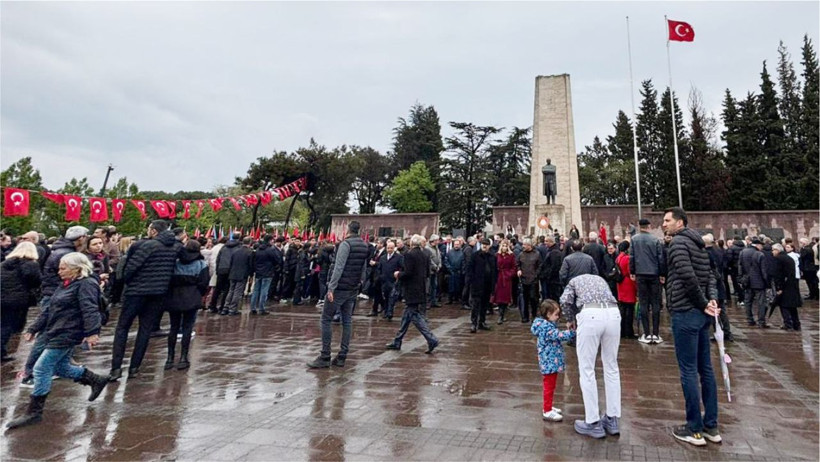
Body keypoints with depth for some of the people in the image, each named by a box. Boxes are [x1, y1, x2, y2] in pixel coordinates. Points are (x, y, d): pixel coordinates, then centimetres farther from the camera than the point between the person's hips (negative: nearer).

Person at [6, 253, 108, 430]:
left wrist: (92, 332, -37)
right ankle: (96, 380, 31)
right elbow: (49, 310, 20)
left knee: (42, 369, -6)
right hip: (57, 334, 10)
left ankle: (34, 412, 4)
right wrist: (33, 329, 17)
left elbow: (90, 310, -27)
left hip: (67, 335, -10)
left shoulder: (86, 284, -15)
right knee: (61, 368, 17)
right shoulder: (66, 285, 15)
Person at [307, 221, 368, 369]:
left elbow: (339, 267, -19)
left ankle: (325, 357, 0)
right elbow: (364, 268, 11)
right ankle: (342, 357, 11)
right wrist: (360, 283, 17)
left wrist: (331, 288, -19)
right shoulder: (364, 246, 9)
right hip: (353, 290, 7)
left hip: (340, 288, -7)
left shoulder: (346, 244, -12)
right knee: (347, 321, 9)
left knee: (326, 319, 1)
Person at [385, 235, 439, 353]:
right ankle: (397, 342, 24)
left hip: (412, 290, -9)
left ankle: (431, 339, -11)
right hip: (421, 290, 9)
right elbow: (427, 273, 12)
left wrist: (398, 274, -2)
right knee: (406, 316, 15)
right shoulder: (425, 256, 9)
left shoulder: (409, 255, -14)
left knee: (415, 316, -4)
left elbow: (407, 273, -20)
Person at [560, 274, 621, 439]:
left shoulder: (574, 280, 28)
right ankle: (613, 419, 25)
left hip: (590, 315, -4)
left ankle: (593, 423, 10)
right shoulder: (600, 279, 38)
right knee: (611, 367, 17)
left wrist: (570, 320, 23)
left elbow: (565, 300, 7)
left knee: (587, 370, 6)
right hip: (613, 313, 4)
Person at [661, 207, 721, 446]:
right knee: (705, 368, 13)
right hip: (701, 313, 9)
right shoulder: (698, 244, 17)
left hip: (686, 313, -9)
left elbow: (688, 277, -21)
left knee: (688, 371, -2)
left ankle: (695, 429, 6)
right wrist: (712, 299, -2)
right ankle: (711, 426, 21)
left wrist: (703, 303, -9)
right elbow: (709, 276, 12)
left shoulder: (678, 242, -11)